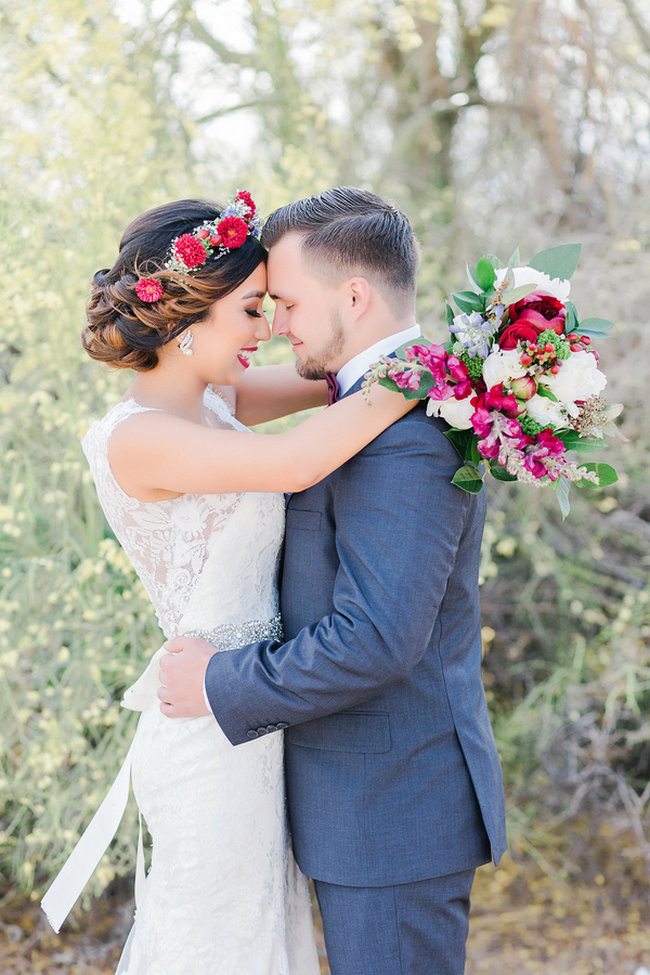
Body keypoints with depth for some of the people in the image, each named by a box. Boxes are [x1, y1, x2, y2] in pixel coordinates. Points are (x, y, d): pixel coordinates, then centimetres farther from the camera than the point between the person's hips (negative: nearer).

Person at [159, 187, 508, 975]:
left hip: (390, 808, -10)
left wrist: (219, 687, -18)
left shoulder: (403, 433, -24)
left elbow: (375, 639, -29)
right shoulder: (407, 404, 9)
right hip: (392, 788, 10)